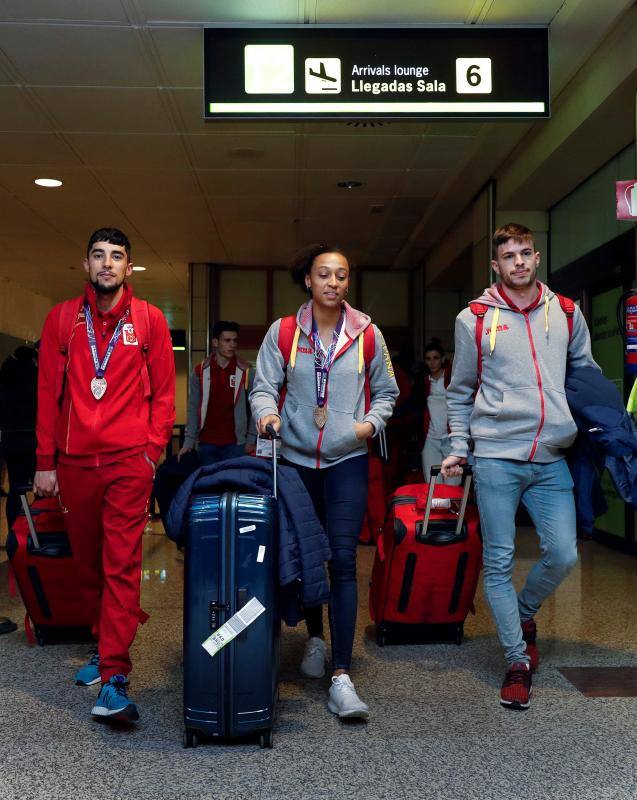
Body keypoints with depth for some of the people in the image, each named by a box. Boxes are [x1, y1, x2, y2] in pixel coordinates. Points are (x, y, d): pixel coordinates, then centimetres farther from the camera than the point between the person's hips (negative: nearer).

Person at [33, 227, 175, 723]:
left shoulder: (149, 319, 4)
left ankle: (115, 678, -8)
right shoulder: (63, 318, 8)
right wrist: (46, 461, 5)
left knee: (122, 565, -7)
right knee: (88, 562, 11)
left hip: (129, 460, -3)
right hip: (75, 461, 3)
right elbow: (49, 391, 8)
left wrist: (152, 450, -4)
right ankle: (109, 646, 29)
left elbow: (164, 391, 5)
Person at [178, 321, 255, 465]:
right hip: (207, 444, 1)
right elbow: (193, 409, 4)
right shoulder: (200, 372, 2)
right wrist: (189, 441, 0)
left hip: (235, 444, -1)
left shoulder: (245, 372, 0)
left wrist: (251, 440, -4)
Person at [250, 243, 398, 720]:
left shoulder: (367, 335, 3)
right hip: (295, 458, 1)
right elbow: (264, 386, 0)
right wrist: (267, 412, -22)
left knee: (342, 559, -10)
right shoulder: (283, 333, 2)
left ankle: (341, 676, -9)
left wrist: (371, 421, -6)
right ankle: (315, 637, 38)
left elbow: (386, 391, 13)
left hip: (347, 460, -1)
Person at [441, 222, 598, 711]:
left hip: (552, 458, 2)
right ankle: (518, 660, 16)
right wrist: (459, 446, 3)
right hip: (496, 456, -2)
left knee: (563, 555, -1)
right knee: (499, 562, 1)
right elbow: (460, 393, 9)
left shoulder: (567, 313, 9)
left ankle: (524, 614, 30)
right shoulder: (475, 319, 3)